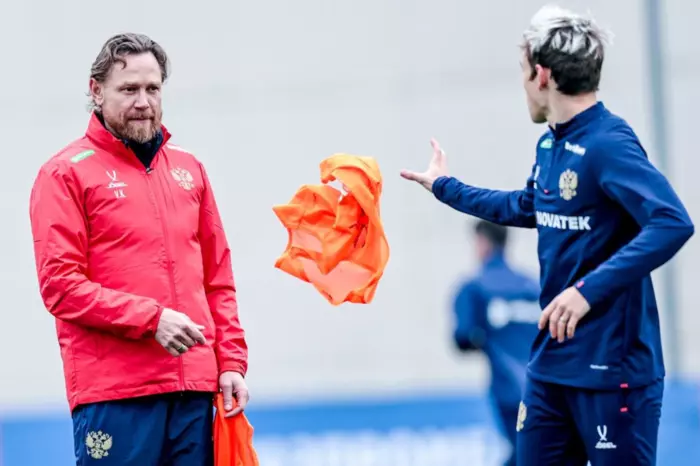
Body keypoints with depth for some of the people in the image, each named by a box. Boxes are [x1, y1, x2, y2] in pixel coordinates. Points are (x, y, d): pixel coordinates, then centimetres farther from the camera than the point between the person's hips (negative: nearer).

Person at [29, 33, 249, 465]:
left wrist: (231, 362, 9)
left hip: (196, 389, 5)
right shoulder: (66, 174, 1)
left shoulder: (189, 168, 17)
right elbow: (60, 285, -7)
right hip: (113, 394, -5)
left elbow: (218, 278, 19)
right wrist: (152, 319, -15)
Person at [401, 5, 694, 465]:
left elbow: (674, 224, -31)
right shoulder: (550, 144, 10)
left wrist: (588, 290, -35)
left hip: (612, 368, -9)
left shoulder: (608, 144, -19)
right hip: (551, 361, 9)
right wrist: (445, 187, 42)